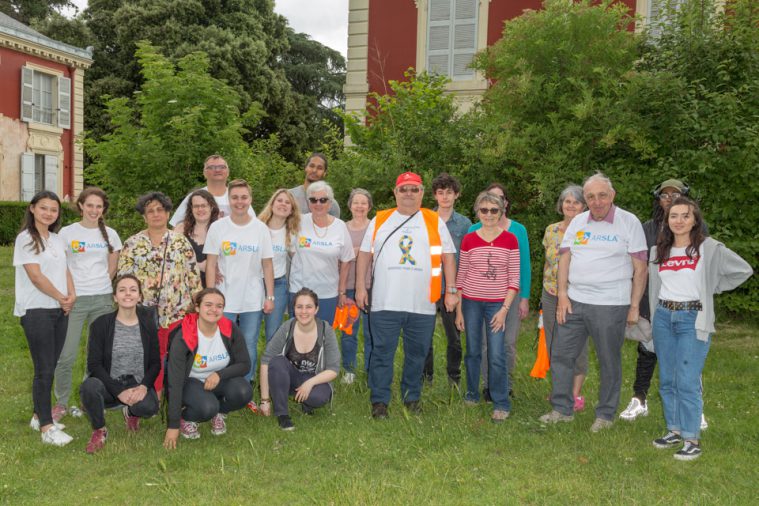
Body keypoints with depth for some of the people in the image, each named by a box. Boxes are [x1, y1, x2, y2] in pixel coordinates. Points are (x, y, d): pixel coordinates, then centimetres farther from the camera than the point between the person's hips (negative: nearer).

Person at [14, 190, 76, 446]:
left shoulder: (57, 239, 14)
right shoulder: (26, 238, -7)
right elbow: (35, 276, -13)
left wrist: (72, 295, -4)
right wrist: (62, 298, -7)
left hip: (60, 310, 7)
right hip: (36, 311, -7)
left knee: (50, 367, 11)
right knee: (44, 370, -7)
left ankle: (40, 416, 24)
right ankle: (46, 428, -2)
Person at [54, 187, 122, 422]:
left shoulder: (110, 234, 7)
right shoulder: (67, 233, 1)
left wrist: (99, 286, 8)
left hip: (103, 299, 2)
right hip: (74, 299, -2)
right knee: (66, 355, -4)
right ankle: (61, 403, 13)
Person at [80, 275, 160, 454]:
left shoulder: (148, 324, 4)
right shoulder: (101, 324, -4)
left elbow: (156, 363, 5)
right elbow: (94, 364, -8)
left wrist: (144, 386, -16)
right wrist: (119, 391, -19)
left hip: (138, 386, 1)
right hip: (109, 385, -1)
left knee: (149, 407, -32)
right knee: (89, 386, -35)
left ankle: (131, 412, 10)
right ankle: (99, 430, -5)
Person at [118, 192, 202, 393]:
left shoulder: (181, 241, 7)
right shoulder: (132, 244, 6)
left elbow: (193, 275, 7)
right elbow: (122, 278, 6)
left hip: (177, 312, 0)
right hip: (144, 313, 0)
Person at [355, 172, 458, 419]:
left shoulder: (435, 222, 8)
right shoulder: (380, 220, 9)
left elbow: (448, 257, 8)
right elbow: (365, 254, 11)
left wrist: (451, 290, 2)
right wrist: (360, 287, 4)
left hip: (423, 304, 1)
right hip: (384, 303, 0)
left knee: (417, 354, 10)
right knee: (382, 352, 3)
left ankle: (412, 397, 26)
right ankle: (379, 400, 13)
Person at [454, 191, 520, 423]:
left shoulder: (510, 240, -1)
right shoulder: (468, 240, 2)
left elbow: (514, 278, -1)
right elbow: (460, 276, 5)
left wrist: (505, 309, -8)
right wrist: (458, 310, 3)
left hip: (497, 304, -1)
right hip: (471, 302, 2)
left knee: (497, 355, -6)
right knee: (473, 351, 11)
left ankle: (501, 404, 5)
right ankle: (472, 393, 28)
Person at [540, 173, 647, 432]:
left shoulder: (629, 222, -4)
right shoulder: (577, 222, 9)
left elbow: (640, 268, -5)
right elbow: (564, 259, 9)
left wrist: (634, 306, -7)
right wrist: (562, 295, 0)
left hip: (610, 305, -4)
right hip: (574, 302, 5)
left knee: (609, 362, 6)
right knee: (561, 355, 7)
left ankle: (605, 415, 21)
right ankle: (562, 409, 21)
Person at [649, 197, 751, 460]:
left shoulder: (709, 248, -4)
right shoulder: (658, 251, 9)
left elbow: (743, 270, 2)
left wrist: (712, 288, 2)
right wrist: (658, 316, 11)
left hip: (693, 319, -5)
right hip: (663, 317, 5)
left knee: (687, 382, -8)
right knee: (667, 380, 10)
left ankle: (692, 439, 2)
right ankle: (674, 430, 22)